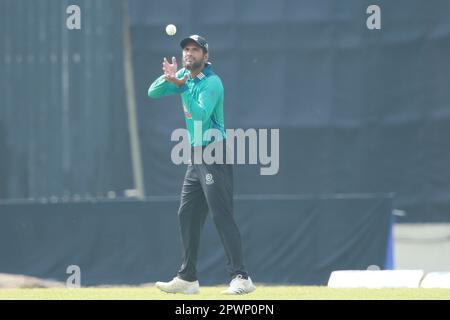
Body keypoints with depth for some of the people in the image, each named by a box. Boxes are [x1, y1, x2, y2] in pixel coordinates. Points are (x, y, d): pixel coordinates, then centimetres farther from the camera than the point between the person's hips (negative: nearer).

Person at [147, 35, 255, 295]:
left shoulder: (211, 82, -14)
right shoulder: (185, 76, 11)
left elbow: (201, 114, -27)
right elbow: (154, 92, 8)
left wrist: (181, 86, -33)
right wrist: (169, 76, -11)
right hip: (196, 156, 9)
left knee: (222, 215, -15)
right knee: (187, 215, 11)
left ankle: (242, 278, -19)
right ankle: (188, 278, 18)